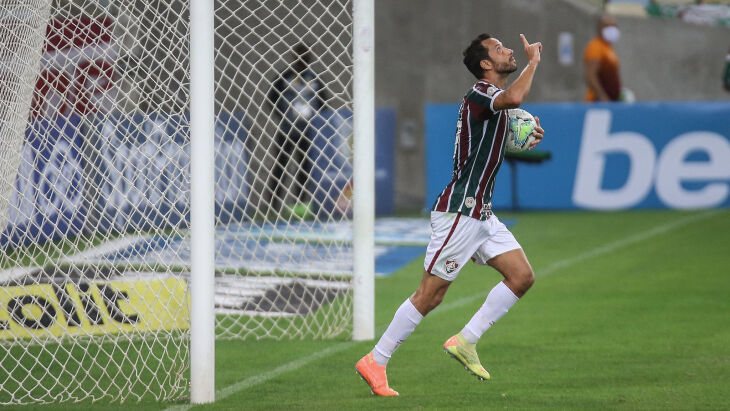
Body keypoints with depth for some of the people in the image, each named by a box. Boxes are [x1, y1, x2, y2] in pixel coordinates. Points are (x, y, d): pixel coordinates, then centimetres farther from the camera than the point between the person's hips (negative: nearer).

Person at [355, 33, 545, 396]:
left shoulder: (493, 99, 15)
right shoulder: (480, 93, -14)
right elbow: (514, 97, -38)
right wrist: (533, 61, -22)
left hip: (481, 214, 10)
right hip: (458, 212, -10)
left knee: (522, 276, 1)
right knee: (430, 294, -6)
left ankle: (465, 340, 7)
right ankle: (375, 362, 2)